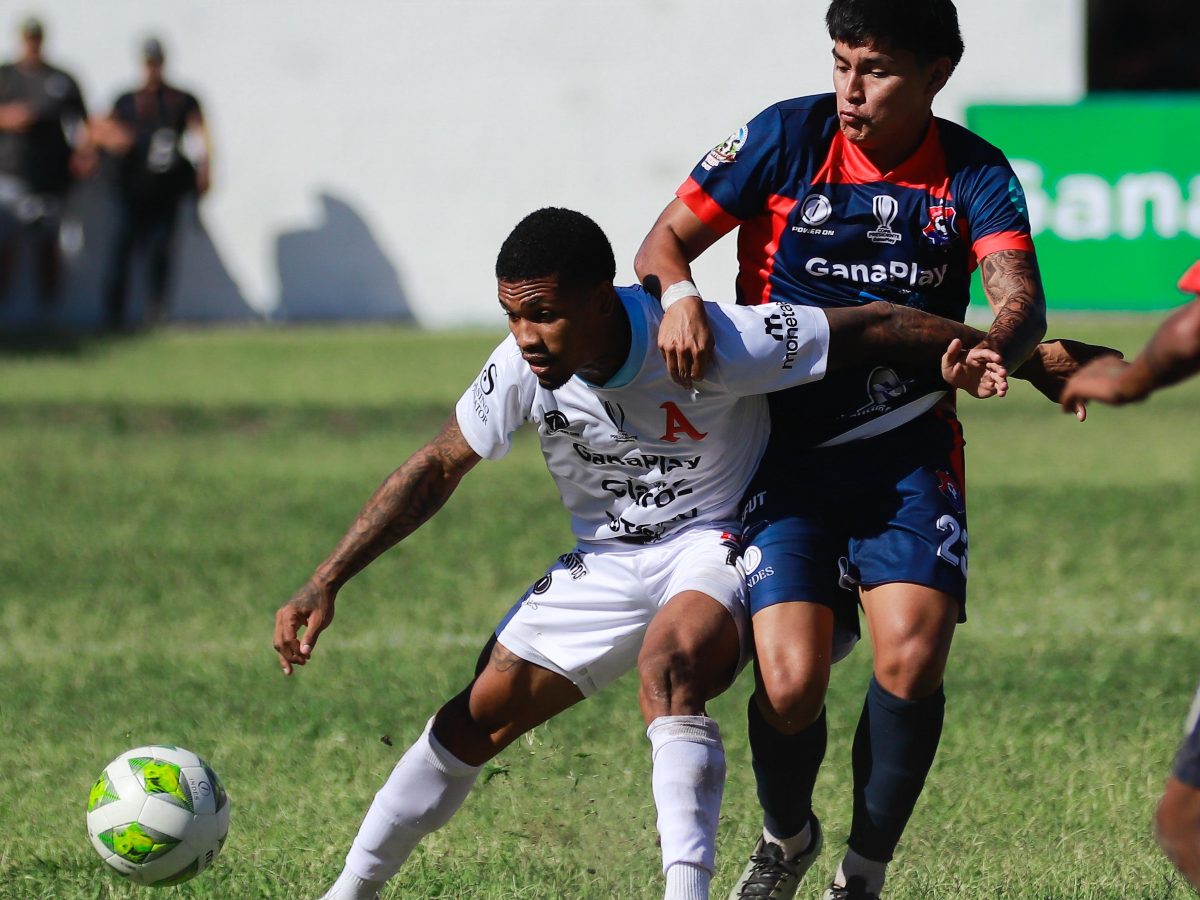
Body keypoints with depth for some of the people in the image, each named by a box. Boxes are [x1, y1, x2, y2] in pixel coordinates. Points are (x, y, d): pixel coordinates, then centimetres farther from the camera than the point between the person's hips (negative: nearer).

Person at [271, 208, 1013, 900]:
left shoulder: (706, 344, -29)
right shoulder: (523, 369, -15)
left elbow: (870, 329, -23)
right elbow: (438, 470, -3)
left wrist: (960, 351, -37)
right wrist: (327, 584, -6)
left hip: (717, 547, -5)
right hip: (607, 561, 5)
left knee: (668, 669, -36)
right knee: (478, 716, 0)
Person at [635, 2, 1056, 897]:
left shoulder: (974, 174, -3)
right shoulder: (787, 137, -5)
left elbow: (1020, 298, -18)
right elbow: (666, 240, 1)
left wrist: (993, 347, -41)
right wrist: (679, 297, -22)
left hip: (909, 453, 1)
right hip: (784, 446, -1)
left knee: (912, 654, -22)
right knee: (791, 682, -16)